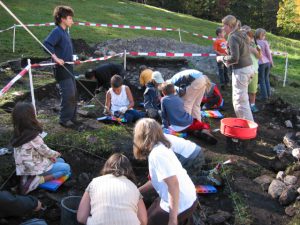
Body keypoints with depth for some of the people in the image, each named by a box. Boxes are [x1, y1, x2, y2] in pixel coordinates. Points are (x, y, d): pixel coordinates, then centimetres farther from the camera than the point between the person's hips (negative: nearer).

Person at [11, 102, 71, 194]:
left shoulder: (18, 135, -1)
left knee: (61, 161, 22)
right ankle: (38, 180, -6)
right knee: (66, 168, 6)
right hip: (35, 168, -8)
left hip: (25, 168, 8)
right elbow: (45, 151, -14)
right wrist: (56, 154, 7)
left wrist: (50, 156, 1)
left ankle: (33, 177, 6)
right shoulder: (34, 137, -26)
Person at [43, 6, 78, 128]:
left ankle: (71, 117, 26)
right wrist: (55, 58, -29)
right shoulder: (57, 31, -15)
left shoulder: (65, 31, 13)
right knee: (68, 94, -7)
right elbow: (46, 44, -28)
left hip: (68, 67, 10)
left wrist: (73, 58, 16)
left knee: (74, 94, 15)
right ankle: (64, 119, 6)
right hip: (61, 68, -10)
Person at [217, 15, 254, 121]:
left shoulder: (233, 37, -14)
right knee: (242, 98, 20)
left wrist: (222, 58, -6)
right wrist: (228, 61, 13)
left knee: (241, 101, -3)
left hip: (240, 71, -9)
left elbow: (234, 58, -21)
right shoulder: (242, 35, 12)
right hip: (248, 68, 9)